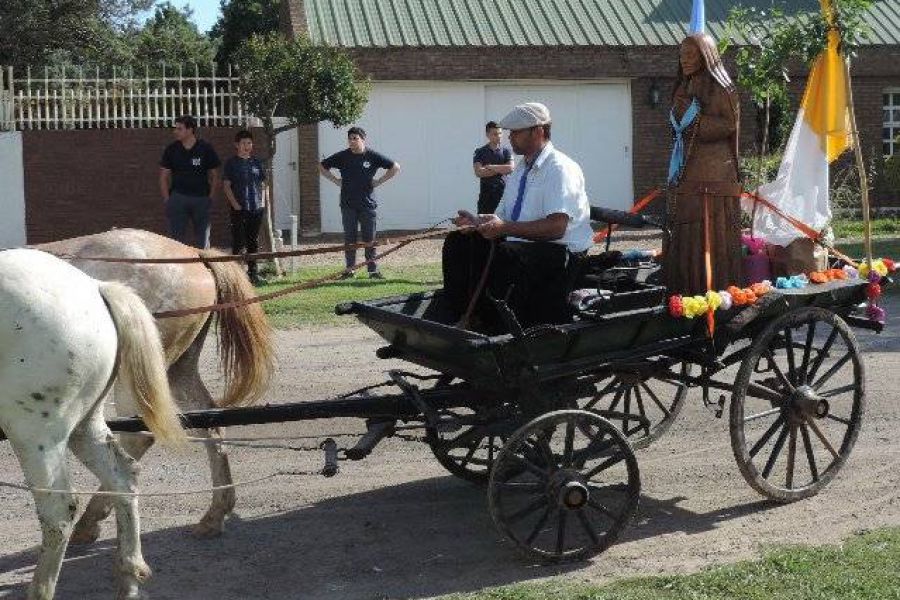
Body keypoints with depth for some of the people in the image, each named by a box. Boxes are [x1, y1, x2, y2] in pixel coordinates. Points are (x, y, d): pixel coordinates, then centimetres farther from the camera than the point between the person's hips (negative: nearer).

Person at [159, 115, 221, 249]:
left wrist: (210, 197, -4)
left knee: (203, 238, 7)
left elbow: (214, 176, 5)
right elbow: (163, 176, 7)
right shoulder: (171, 150, 4)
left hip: (201, 198, 0)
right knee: (176, 237, -3)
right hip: (178, 197, 0)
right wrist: (167, 199, -2)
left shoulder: (206, 149, 1)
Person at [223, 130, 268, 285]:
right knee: (239, 242, -6)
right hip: (239, 209, -5)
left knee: (254, 241, 9)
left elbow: (263, 184, 17)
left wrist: (263, 202, 5)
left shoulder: (256, 162, 12)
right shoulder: (232, 163, 0)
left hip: (257, 208, 5)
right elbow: (226, 185, -4)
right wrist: (235, 204, -12)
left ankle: (253, 271, 16)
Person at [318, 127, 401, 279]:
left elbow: (395, 167, 6)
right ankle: (349, 269, 10)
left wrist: (378, 181, 1)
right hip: (348, 205, 1)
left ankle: (373, 269, 4)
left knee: (370, 238, 0)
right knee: (349, 238, 4)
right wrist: (336, 181, 6)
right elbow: (322, 167, 15)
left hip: (367, 204, -1)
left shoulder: (373, 156, -1)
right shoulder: (342, 156, 2)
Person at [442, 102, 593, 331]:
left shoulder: (561, 169, -10)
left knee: (497, 254, -35)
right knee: (457, 242, -3)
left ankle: (492, 328, -27)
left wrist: (505, 228, -27)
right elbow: (502, 217, 19)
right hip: (518, 245, 9)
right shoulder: (519, 170, 17)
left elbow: (557, 226, -22)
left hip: (560, 253, -9)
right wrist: (476, 221, -3)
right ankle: (457, 318, -9)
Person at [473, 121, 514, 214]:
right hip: (486, 192, 0)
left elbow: (511, 168, -8)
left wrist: (490, 167, -10)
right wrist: (501, 169, -8)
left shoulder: (506, 151, 7)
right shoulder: (480, 152, 5)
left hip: (503, 192, 0)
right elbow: (479, 172, -8)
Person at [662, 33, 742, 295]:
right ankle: (687, 290, 9)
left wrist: (694, 117, -12)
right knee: (684, 232, 5)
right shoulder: (684, 88, 18)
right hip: (686, 172, 7)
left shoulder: (719, 87, -4)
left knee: (711, 232, -7)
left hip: (714, 172, -7)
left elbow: (730, 124, -11)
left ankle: (717, 290, -2)